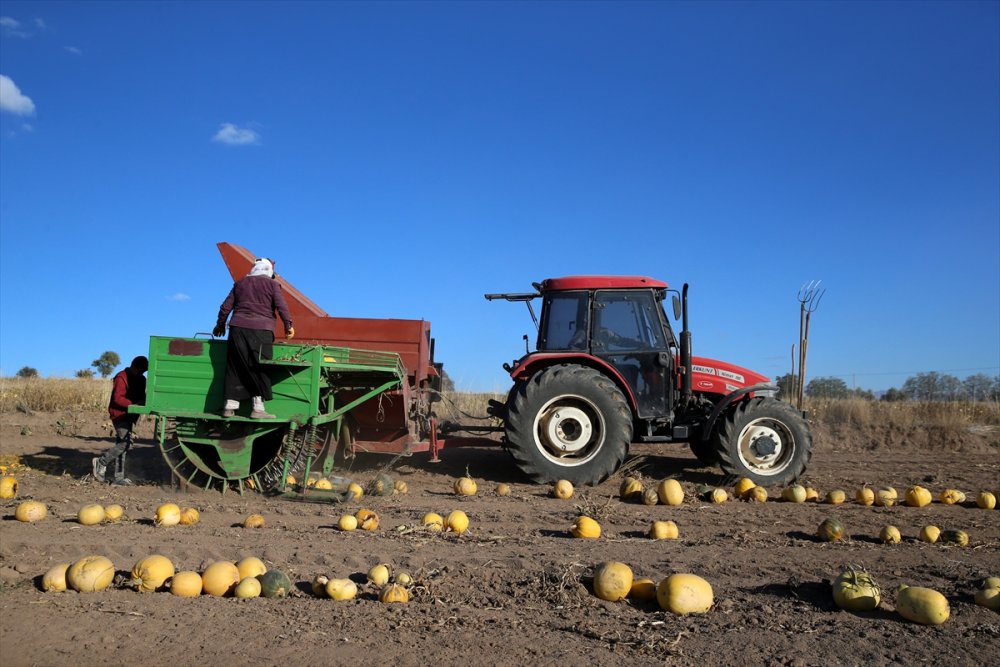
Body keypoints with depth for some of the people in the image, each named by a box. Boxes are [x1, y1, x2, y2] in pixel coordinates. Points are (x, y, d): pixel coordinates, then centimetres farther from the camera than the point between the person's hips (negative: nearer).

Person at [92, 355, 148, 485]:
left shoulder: (140, 379, 13)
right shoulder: (122, 378, -12)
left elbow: (141, 396, 18)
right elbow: (118, 398, -19)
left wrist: (143, 403, -3)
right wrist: (134, 405, -25)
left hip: (128, 415, 9)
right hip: (120, 414, -9)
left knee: (122, 445, 9)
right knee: (126, 443, -17)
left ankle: (118, 478, 12)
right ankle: (101, 462, -1)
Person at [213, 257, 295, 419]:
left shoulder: (240, 283, 18)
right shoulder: (272, 284, 5)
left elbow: (226, 306, 19)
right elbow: (281, 306, -6)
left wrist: (220, 325, 29)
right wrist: (288, 325, -2)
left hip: (238, 328, 4)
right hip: (261, 330, -4)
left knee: (235, 368, 7)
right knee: (260, 369, -2)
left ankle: (230, 406, 7)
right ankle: (258, 408, -7)